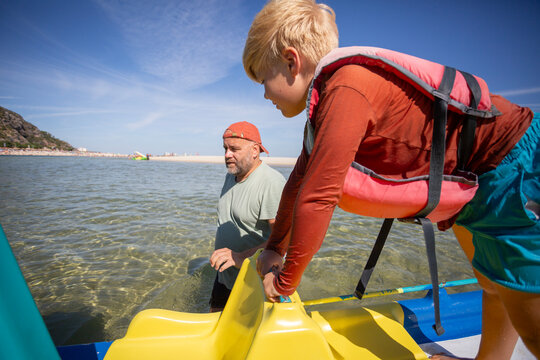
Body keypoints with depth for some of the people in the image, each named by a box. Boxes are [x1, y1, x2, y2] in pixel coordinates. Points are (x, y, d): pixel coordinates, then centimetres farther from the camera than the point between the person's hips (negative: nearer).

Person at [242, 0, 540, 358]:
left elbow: (317, 198, -31)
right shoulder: (329, 101, 4)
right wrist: (275, 248, 13)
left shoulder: (346, 89, -28)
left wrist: (286, 280, -13)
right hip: (476, 180, 9)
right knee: (495, 285, 25)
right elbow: (300, 180, 7)